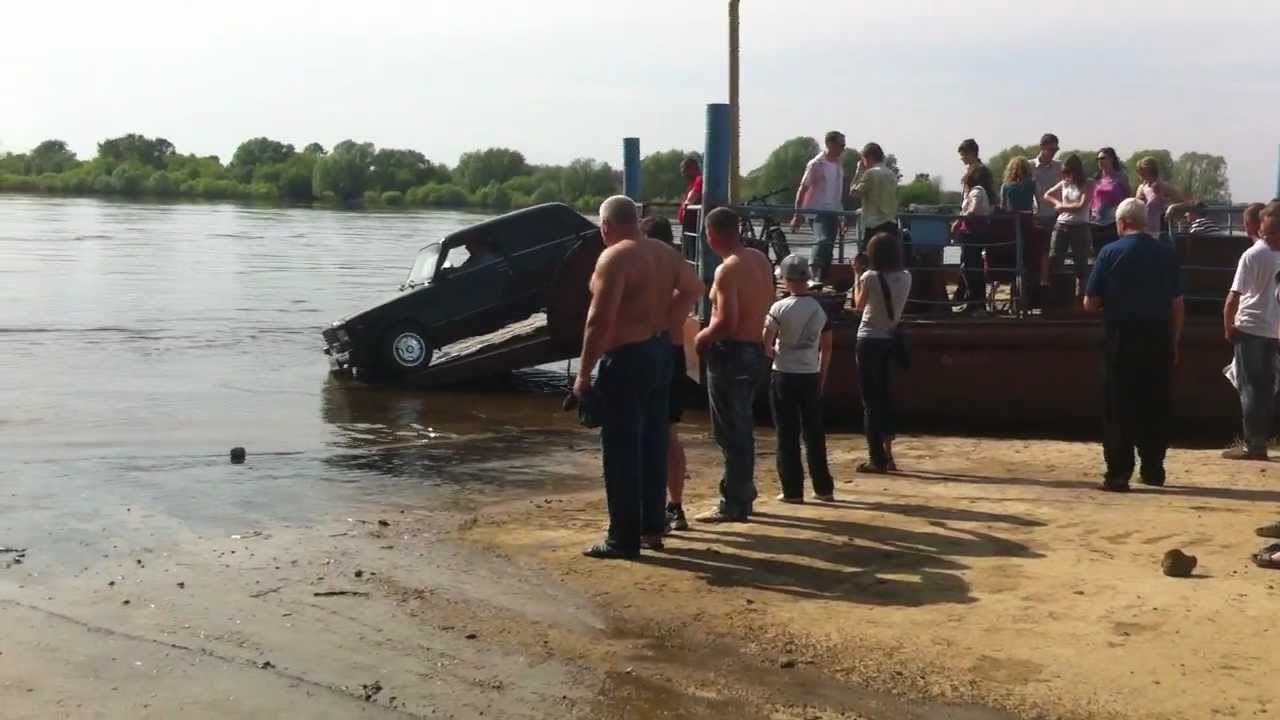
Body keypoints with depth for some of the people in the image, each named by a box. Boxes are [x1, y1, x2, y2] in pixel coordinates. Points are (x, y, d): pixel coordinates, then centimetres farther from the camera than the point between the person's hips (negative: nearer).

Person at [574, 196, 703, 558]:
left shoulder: (614, 258, -18)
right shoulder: (665, 253, 9)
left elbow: (600, 321, -22)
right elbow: (694, 288, 25)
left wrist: (583, 373, -17)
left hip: (627, 358, -9)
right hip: (660, 352, 9)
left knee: (621, 450, -2)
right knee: (653, 444, 15)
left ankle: (624, 538, 2)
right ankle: (653, 527, 23)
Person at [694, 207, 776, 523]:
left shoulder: (728, 270, -19)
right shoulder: (760, 260, 7)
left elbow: (726, 322, -26)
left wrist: (701, 338, -8)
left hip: (730, 353, -9)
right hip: (755, 350, 9)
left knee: (730, 431, -2)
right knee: (742, 428, 19)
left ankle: (734, 504, 2)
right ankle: (744, 494, 28)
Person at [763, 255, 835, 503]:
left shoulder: (780, 308, -11)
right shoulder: (820, 309, 3)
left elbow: (765, 343, -14)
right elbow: (827, 348, 7)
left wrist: (771, 353, 8)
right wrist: (822, 377, 16)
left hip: (785, 376, -4)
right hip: (811, 376, 4)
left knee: (787, 435, 3)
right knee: (814, 433, 12)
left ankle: (793, 490, 4)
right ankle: (824, 488, 15)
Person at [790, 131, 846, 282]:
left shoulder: (839, 165, 12)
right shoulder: (816, 164, -8)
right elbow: (803, 189, -8)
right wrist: (797, 215, -12)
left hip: (833, 212, 7)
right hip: (817, 211, -7)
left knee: (828, 246, 7)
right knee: (823, 241, -25)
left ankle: (823, 279, 12)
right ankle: (815, 276, -25)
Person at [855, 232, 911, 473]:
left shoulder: (870, 277, -14)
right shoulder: (905, 277, -1)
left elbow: (859, 304, 0)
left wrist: (857, 275, 7)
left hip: (869, 341, -5)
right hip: (890, 340, 5)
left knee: (871, 400, 1)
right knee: (886, 397, 17)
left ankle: (877, 459, 1)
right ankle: (887, 455, 19)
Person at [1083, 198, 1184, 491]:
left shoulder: (1110, 253, -4)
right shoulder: (1167, 253, 4)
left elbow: (1090, 304, -4)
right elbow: (1177, 304, 4)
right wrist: (1174, 342, 12)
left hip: (1123, 338, -3)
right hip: (1160, 338, 3)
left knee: (1119, 407, 2)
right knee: (1156, 406, 13)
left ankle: (1119, 474, 0)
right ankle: (1154, 470, 20)